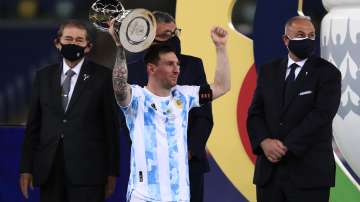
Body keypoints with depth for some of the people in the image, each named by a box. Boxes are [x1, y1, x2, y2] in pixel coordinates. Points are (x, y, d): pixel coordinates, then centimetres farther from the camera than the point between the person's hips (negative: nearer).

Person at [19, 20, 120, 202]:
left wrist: (112, 172, -3)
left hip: (87, 171, -3)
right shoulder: (43, 76, 12)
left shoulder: (102, 76, 2)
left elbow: (111, 126, 1)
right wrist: (26, 168, 5)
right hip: (50, 171, 3)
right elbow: (33, 124, 11)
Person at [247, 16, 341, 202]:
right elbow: (255, 113, 8)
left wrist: (286, 147, -17)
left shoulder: (327, 73, -2)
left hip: (309, 173, -4)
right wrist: (264, 141, -13)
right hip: (268, 171, 4)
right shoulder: (268, 71, 12)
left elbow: (321, 115, -12)